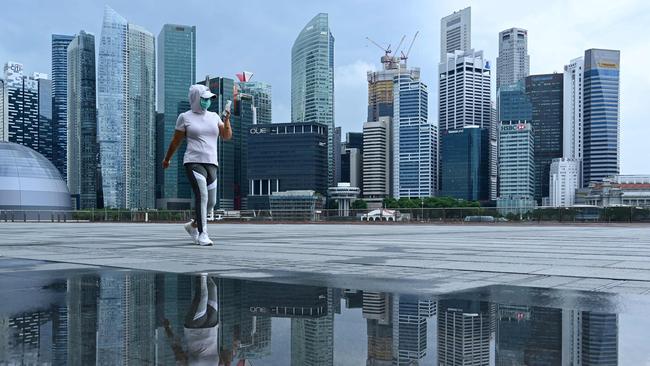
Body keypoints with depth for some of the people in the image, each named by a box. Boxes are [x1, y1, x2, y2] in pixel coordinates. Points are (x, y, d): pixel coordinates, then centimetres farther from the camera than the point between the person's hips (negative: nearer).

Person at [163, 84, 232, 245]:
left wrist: (227, 120, -10)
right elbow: (176, 141, 10)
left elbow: (227, 136, 7)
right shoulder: (185, 117, 3)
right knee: (202, 196, -20)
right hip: (193, 162, -5)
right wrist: (167, 159, 17)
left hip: (211, 164, 5)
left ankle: (193, 225, 29)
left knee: (211, 201, 5)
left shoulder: (214, 116, 15)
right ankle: (202, 234, -16)